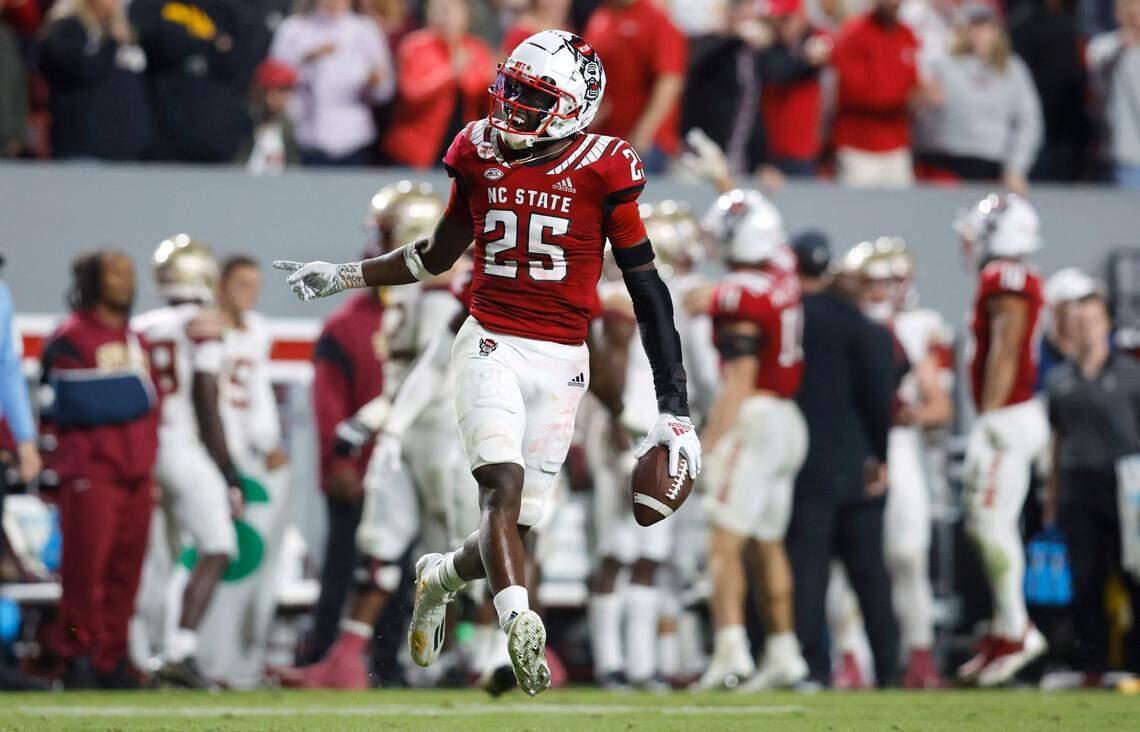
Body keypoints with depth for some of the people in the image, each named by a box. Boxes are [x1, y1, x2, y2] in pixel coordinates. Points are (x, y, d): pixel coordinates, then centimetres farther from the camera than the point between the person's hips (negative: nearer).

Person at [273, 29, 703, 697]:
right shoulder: (483, 155, 4)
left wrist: (674, 411, -8)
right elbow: (436, 257, 20)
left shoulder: (603, 172, -6)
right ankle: (521, 629, -33)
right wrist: (339, 278, 17)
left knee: (515, 530, 3)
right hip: (491, 346, 1)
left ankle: (440, 577, 34)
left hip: (561, 364, -1)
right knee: (503, 485, -23)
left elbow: (648, 291, -4)